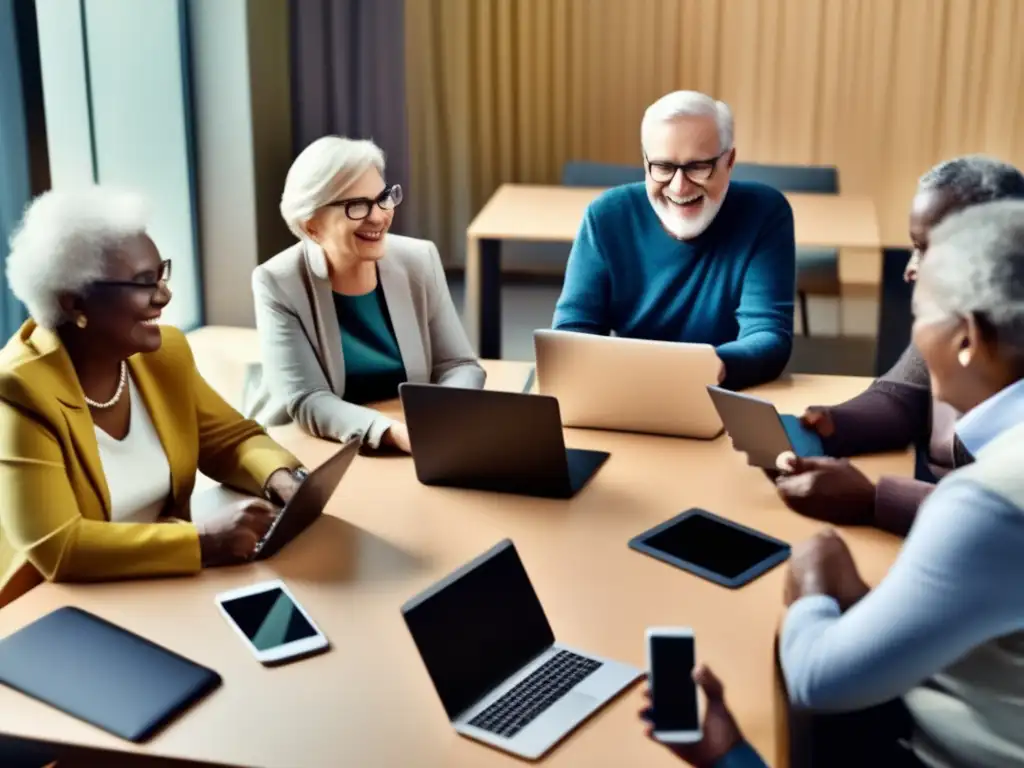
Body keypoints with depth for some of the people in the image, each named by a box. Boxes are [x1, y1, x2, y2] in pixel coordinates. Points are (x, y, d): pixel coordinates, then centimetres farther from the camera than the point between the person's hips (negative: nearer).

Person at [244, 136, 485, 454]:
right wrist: (393, 433, -34)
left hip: (408, 453, 3)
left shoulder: (419, 261, -3)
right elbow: (306, 401, -19)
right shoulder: (278, 284, -13)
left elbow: (459, 366, 0)